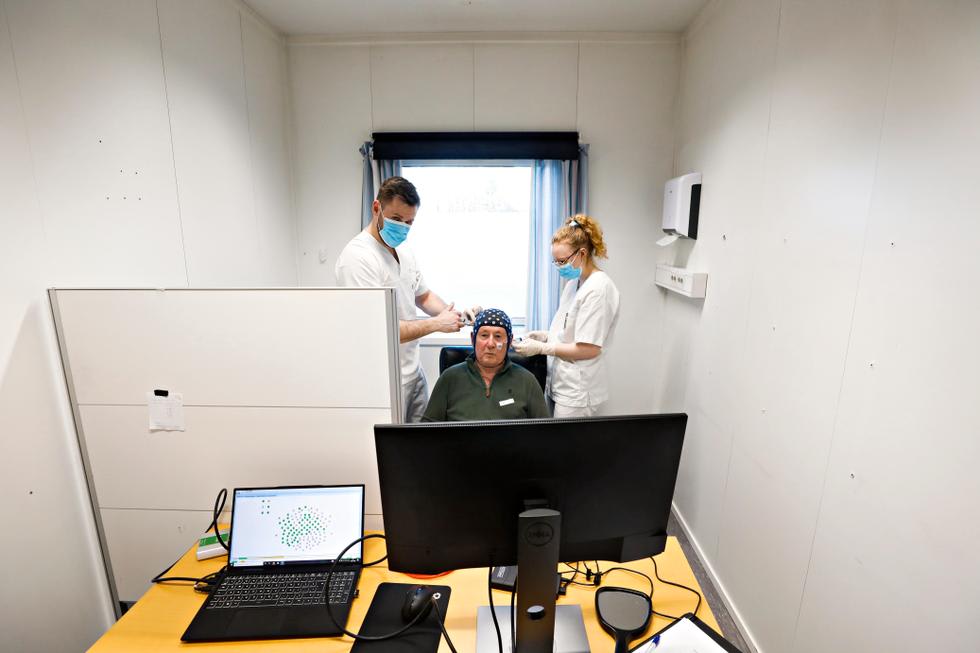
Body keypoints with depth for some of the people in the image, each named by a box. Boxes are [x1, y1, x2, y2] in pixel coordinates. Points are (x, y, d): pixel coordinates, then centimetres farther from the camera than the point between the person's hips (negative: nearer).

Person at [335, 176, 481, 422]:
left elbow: (424, 296, 21)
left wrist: (457, 314, 2)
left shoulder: (404, 252, 9)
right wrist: (437, 324, -16)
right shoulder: (358, 257, -19)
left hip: (414, 372, 8)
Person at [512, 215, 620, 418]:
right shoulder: (574, 282, 10)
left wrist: (541, 348, -16)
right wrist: (547, 335, 2)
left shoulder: (598, 289, -18)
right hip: (561, 384, 8)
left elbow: (589, 349, -20)